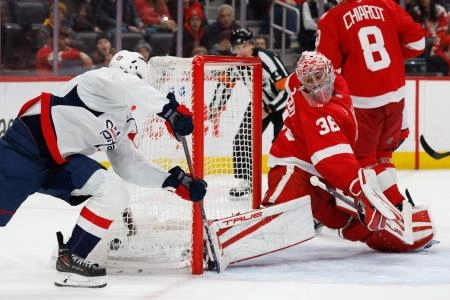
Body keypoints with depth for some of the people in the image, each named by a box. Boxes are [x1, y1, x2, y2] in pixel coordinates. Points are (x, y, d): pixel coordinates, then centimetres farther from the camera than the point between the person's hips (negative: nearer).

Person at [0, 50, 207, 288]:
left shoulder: (124, 123, 17)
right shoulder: (101, 79, -9)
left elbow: (128, 165, 15)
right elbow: (127, 88, -32)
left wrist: (174, 181, 7)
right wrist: (170, 109, -36)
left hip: (60, 162, 9)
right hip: (27, 146, -8)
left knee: (114, 194, -5)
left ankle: (70, 258, -1)